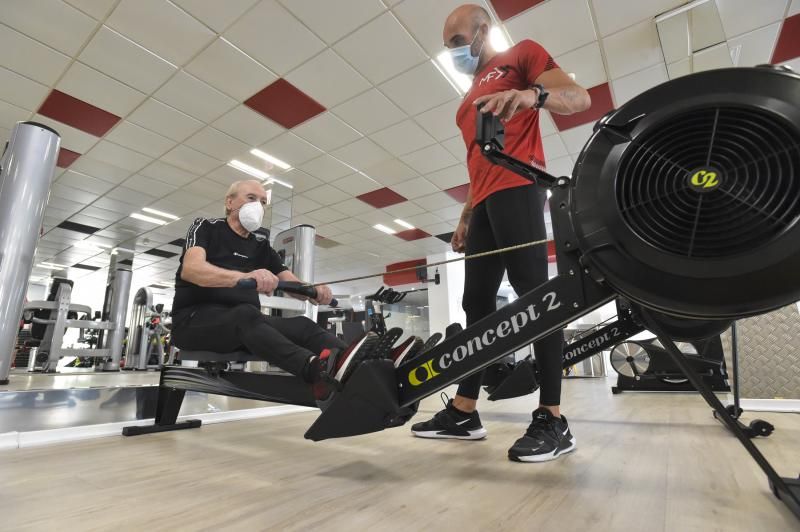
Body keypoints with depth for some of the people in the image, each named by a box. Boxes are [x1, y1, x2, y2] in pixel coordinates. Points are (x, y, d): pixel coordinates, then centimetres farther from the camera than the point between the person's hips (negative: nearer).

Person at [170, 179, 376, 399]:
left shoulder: (261, 244, 16)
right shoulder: (206, 227, 2)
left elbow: (292, 283, 8)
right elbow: (191, 269, -20)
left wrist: (315, 292, -18)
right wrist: (243, 276, -40)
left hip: (246, 322, 5)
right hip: (195, 318, -4)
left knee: (301, 325, -23)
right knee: (246, 314, -38)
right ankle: (318, 370, -62)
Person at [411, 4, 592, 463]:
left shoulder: (522, 55, 13)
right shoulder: (471, 100, 32)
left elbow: (579, 98, -2)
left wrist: (533, 94, -22)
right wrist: (465, 217, 20)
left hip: (517, 187, -8)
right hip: (485, 202, 8)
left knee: (533, 291, -14)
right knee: (477, 303, 0)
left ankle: (553, 420, -8)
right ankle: (464, 412, 4)